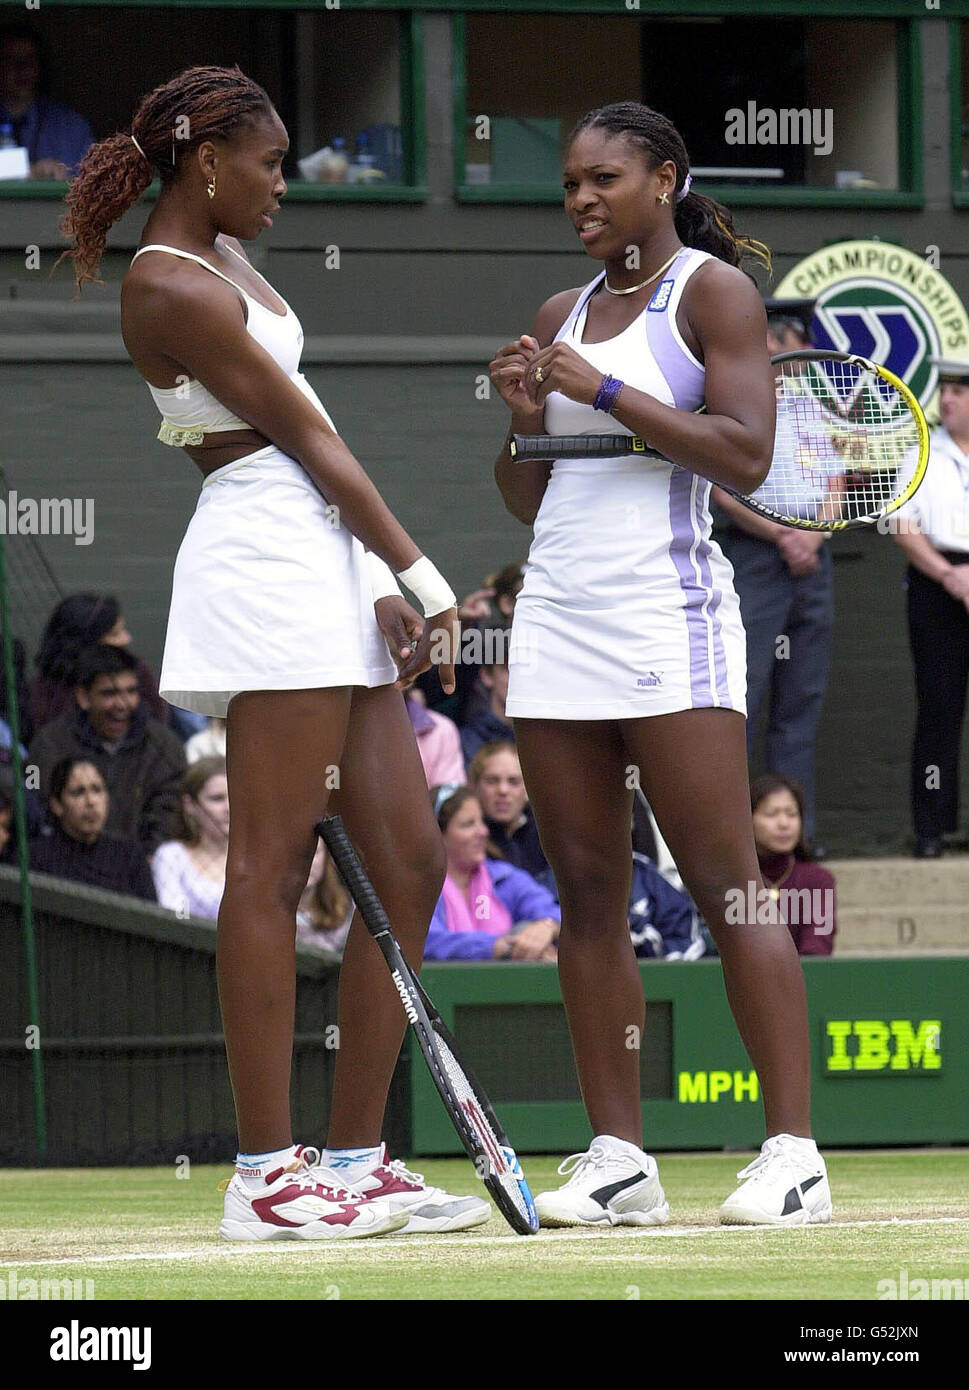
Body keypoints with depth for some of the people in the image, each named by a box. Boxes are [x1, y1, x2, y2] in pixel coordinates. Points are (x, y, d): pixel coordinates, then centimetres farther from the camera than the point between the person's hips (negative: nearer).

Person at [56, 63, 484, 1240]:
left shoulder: (219, 258, 19)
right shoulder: (172, 290, -10)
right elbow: (313, 446, -9)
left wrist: (386, 591, 6)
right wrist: (421, 576, -6)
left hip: (333, 571, 10)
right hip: (270, 559, -10)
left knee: (408, 865, 6)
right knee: (273, 867, -9)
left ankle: (355, 1159, 9)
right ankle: (266, 1175, -8)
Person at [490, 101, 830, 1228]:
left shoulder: (713, 289, 1)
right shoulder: (559, 317, 19)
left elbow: (745, 456, -11)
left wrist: (603, 391, -12)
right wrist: (523, 416, 2)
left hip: (666, 612, -6)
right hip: (555, 616, 6)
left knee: (724, 888, -10)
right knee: (588, 896, 2)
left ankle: (792, 1154, -12)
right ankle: (618, 1159, 2)